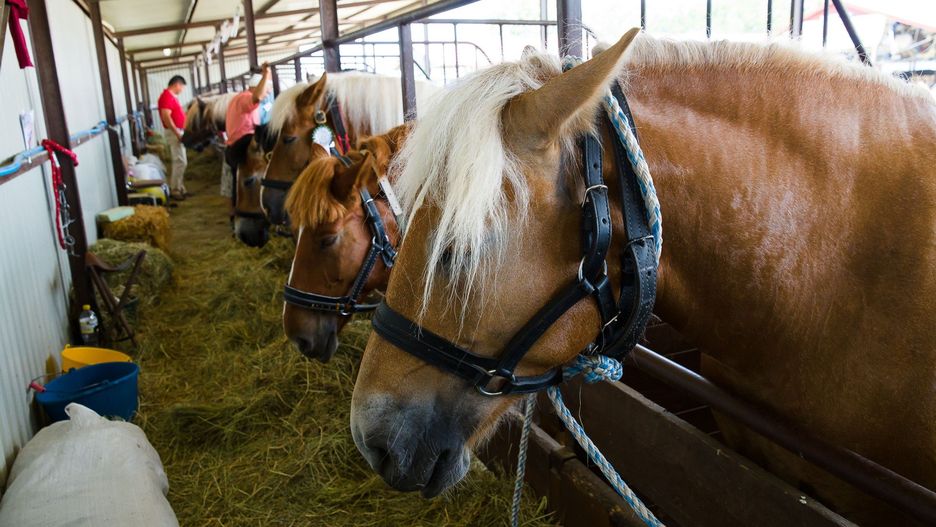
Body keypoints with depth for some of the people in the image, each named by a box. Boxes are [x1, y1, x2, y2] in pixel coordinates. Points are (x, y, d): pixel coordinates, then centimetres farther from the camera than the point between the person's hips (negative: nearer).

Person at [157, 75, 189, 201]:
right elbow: (166, 117, -24)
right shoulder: (167, 96, -16)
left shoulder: (172, 96, 16)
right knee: (180, 161, -10)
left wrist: (180, 132, 20)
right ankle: (175, 190, -5)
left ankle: (179, 188, 19)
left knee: (180, 161, 13)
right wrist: (177, 133, -24)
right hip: (174, 133, -10)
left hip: (178, 132, 10)